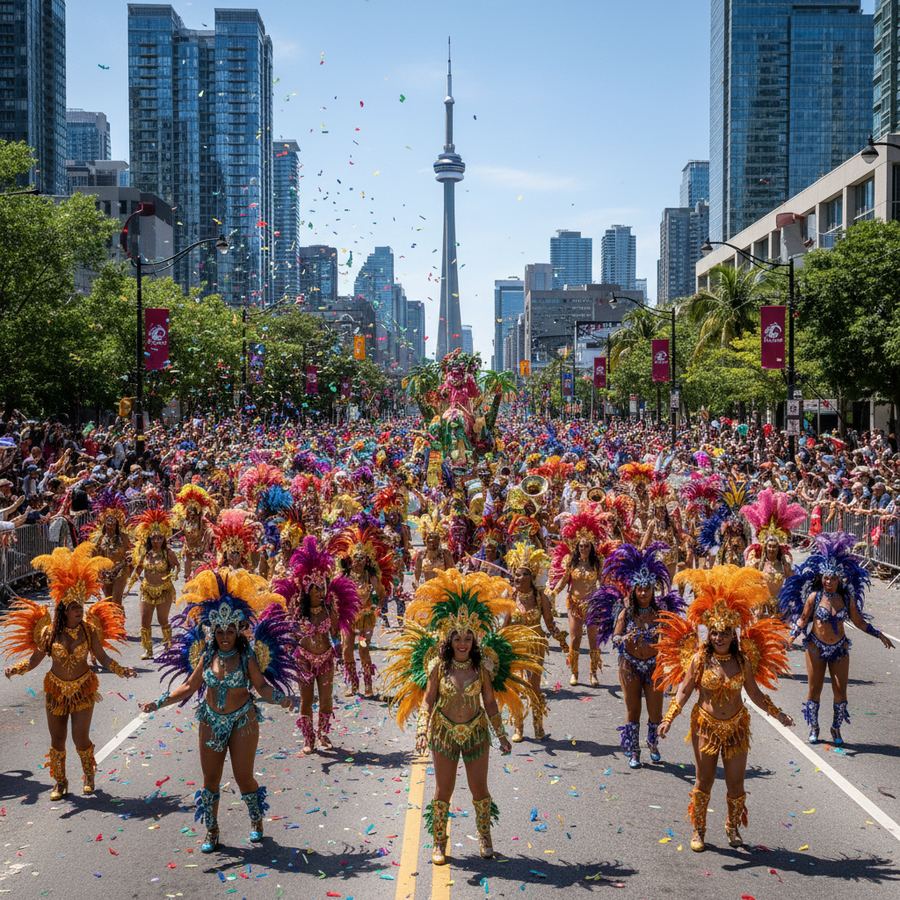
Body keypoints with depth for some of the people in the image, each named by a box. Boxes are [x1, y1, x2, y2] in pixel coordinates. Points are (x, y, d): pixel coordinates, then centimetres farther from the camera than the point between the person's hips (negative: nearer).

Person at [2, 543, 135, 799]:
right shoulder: (50, 631, -11)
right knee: (57, 739, 9)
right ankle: (60, 783, 27)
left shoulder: (90, 630, -11)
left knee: (81, 739, -1)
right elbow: (35, 659, -4)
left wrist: (121, 671, -14)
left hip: (83, 689, -1)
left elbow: (102, 658, -3)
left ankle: (89, 777, 26)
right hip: (56, 690, 1)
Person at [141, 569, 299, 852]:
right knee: (210, 779, 8)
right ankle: (211, 831, 22)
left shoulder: (248, 655, -10)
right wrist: (158, 703, -1)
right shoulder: (207, 655, -1)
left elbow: (261, 686, -8)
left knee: (244, 778, 1)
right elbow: (189, 686, 4)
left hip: (242, 721, -3)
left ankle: (256, 821, 27)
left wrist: (281, 698, -26)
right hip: (211, 722, 3)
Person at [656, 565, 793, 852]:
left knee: (736, 783, 8)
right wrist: (668, 718, -16)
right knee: (704, 781, 7)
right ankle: (698, 831, 24)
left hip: (736, 727, 2)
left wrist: (777, 714, 11)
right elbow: (684, 690, -7)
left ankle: (733, 828, 32)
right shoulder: (700, 658, -9)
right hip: (706, 726, -2)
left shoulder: (743, 660, -2)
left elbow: (754, 693, 9)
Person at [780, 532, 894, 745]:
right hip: (816, 647, -2)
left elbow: (859, 621, 7)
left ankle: (836, 728, 19)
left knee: (840, 690, 2)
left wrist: (879, 634, 6)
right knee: (814, 689, 4)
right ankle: (814, 728, 20)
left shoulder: (847, 598, -3)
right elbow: (802, 619, -3)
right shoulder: (814, 597, -11)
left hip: (840, 649, 2)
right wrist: (793, 635, -18)